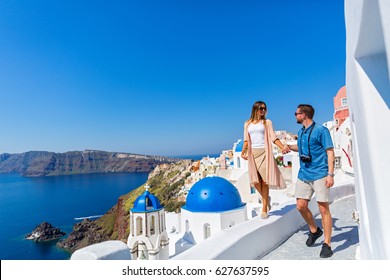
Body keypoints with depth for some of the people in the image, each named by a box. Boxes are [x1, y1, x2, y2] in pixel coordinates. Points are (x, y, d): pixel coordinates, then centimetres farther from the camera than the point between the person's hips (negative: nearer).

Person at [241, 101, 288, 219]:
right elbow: (246, 141, 13)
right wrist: (243, 152, 3)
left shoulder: (267, 122, 8)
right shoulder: (247, 124, 14)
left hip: (264, 152, -2)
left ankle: (264, 208, 6)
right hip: (253, 153, 2)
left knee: (264, 180, -4)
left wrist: (283, 147, -14)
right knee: (255, 180, -3)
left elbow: (273, 138, 0)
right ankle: (266, 198, 25)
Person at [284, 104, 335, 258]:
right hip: (303, 175, 7)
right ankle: (314, 230, 32)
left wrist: (330, 174, -16)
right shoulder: (301, 132, 13)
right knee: (301, 206, 6)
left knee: (323, 209, -1)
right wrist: (290, 147, 11)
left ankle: (327, 245, 12)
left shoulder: (321, 130, -7)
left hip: (319, 175, -6)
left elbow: (330, 152, -9)